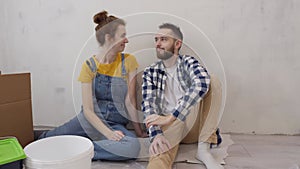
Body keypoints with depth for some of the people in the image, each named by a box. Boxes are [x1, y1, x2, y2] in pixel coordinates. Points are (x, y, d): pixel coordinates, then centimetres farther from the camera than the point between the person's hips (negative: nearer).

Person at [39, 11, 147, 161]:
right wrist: (109, 134, -24)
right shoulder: (89, 66, -7)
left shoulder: (128, 61, -5)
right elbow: (88, 109, -12)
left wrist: (139, 131, -6)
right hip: (89, 120, 0)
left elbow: (129, 100, -5)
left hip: (115, 124, 1)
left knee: (133, 147, -31)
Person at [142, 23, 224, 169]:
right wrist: (155, 134, -26)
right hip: (168, 127, -2)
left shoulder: (188, 62, 1)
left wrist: (170, 117, -30)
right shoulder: (150, 72, 6)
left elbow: (202, 84, -22)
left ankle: (203, 149, -20)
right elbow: (148, 104, -6)